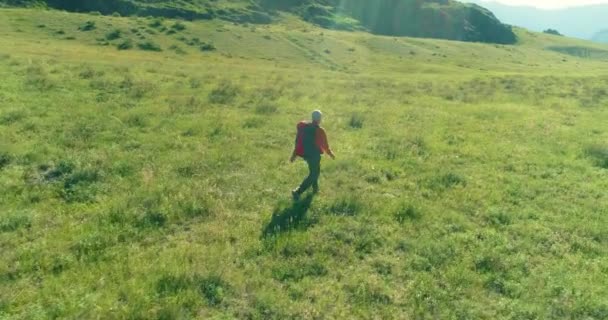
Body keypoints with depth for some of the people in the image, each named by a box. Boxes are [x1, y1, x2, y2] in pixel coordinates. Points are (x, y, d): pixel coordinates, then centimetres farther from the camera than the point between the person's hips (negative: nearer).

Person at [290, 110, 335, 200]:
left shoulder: (303, 126, -3)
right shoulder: (320, 131, -19)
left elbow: (298, 141, 2)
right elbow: (325, 146, -8)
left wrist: (294, 154, 10)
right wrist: (331, 154, 10)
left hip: (304, 153, 7)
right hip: (314, 155, -7)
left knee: (315, 170, 27)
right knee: (313, 174, 5)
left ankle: (315, 188, 37)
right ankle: (298, 192, -6)